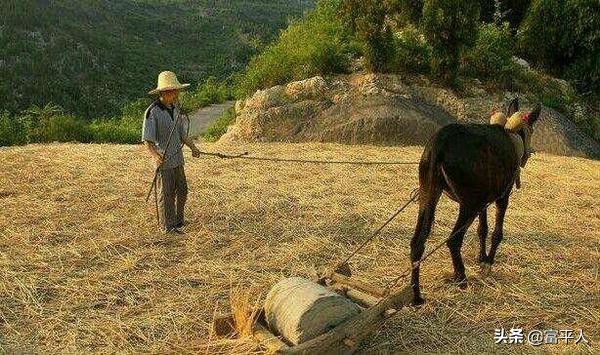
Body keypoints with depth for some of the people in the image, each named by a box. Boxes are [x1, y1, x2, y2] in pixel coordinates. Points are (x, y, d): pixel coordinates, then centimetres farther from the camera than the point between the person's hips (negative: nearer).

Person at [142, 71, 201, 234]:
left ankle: (178, 220, 35)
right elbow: (147, 139, -17)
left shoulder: (175, 110, 9)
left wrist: (193, 147, 0)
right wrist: (155, 155, -33)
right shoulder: (152, 112, -15)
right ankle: (168, 226, 16)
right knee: (166, 194, 3)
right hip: (163, 161, -8)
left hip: (177, 159, 8)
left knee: (181, 191, 17)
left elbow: (182, 133, 14)